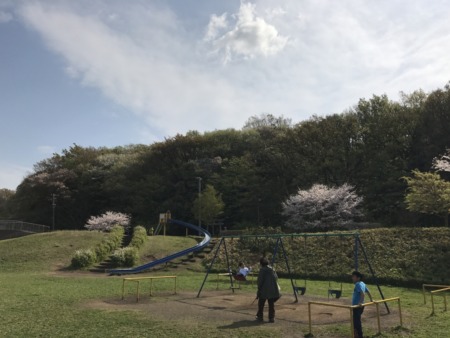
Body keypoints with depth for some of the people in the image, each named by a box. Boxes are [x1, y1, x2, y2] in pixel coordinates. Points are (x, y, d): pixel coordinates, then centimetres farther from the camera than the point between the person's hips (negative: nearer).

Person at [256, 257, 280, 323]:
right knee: (271, 304, 11)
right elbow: (276, 278, 10)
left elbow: (260, 280, -13)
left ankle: (260, 317, 17)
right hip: (272, 290, 5)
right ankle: (271, 318, 9)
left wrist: (259, 289, -5)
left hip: (264, 290, -5)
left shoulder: (262, 270, -12)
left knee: (261, 304, 11)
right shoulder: (272, 269, 6)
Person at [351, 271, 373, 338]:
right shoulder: (362, 284, 12)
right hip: (359, 306, 10)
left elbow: (363, 293, -31)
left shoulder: (358, 284, -17)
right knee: (356, 321, 20)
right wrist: (371, 300, 34)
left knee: (356, 322, -4)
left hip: (357, 306, -10)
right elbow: (368, 292, 22)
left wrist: (360, 302, -36)